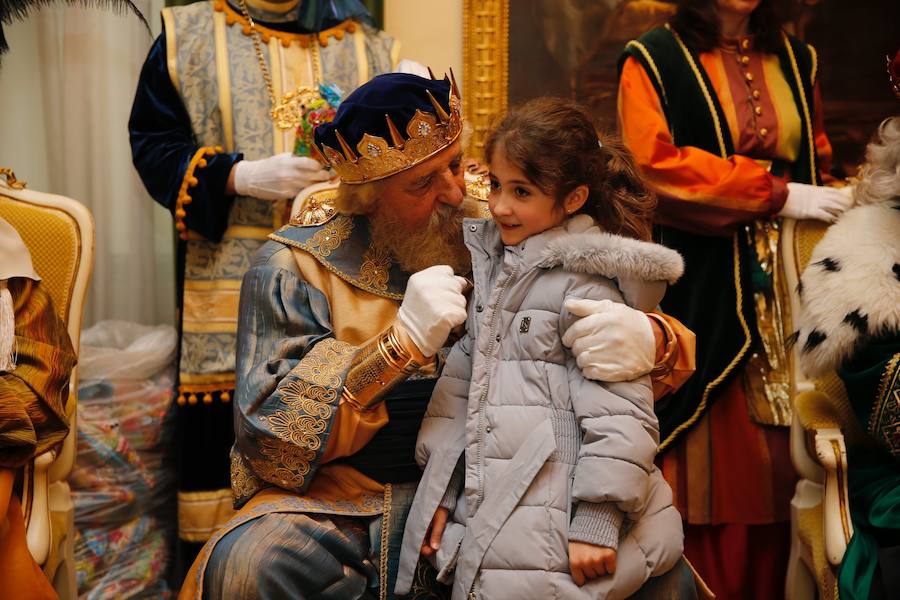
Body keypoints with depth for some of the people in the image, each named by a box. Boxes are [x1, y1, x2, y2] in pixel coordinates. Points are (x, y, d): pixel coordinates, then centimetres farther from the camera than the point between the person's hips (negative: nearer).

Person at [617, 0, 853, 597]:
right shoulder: (654, 60, 2)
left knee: (778, 470, 3)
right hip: (704, 287, -4)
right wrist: (777, 194, -15)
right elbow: (655, 162, -13)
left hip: (788, 285, 4)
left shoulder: (795, 60, 17)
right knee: (713, 474, -4)